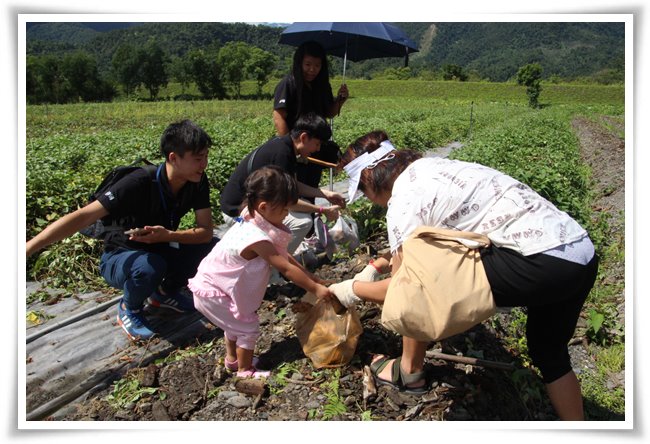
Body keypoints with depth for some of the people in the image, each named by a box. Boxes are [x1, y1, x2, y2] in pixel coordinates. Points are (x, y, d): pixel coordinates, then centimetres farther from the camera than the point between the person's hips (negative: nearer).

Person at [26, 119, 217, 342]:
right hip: (120, 258, -5)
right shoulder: (140, 183, -30)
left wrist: (168, 236, -37)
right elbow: (84, 216, -35)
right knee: (150, 265, -38)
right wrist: (27, 248, -43)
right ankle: (129, 308, -3)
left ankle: (165, 292, 9)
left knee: (210, 247, -17)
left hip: (159, 250, 5)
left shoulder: (198, 182, -14)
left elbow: (206, 232, -18)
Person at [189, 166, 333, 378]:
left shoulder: (252, 222, -2)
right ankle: (245, 371, 17)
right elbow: (286, 269, -26)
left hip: (210, 285, 10)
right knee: (248, 328, 0)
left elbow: (283, 256, 3)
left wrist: (310, 277, 2)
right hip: (212, 294, -10)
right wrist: (315, 288, -18)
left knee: (236, 322, 27)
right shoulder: (258, 240, -32)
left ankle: (232, 359, 47)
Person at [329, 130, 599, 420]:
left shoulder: (403, 199, -10)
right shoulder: (426, 169, 17)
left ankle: (409, 372, 23)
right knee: (548, 351, 29)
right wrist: (376, 266, 34)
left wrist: (352, 290, 10)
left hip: (543, 262, -10)